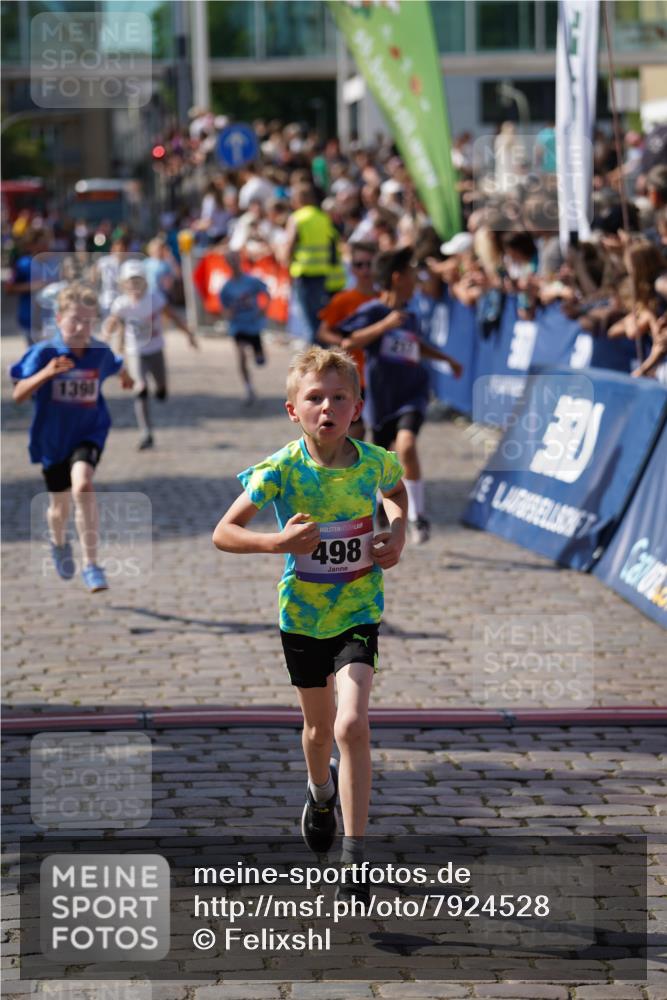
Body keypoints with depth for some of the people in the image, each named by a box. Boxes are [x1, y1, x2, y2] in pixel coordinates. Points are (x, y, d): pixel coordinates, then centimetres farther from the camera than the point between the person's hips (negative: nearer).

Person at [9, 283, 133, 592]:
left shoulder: (101, 352, -9)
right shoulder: (44, 353, -16)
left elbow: (116, 367, 16)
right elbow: (18, 395, -23)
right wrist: (46, 373, -38)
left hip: (88, 434, 0)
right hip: (52, 439, 0)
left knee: (82, 486, -28)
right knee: (59, 505, 15)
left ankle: (91, 564, -21)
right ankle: (59, 543, 53)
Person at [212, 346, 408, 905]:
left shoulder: (375, 462, -10)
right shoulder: (281, 470, -16)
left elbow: (396, 490, 16)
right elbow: (223, 534, -14)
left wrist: (398, 532, -3)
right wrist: (278, 542, -30)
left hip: (358, 612, -1)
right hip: (302, 613, 1)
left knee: (352, 725, -18)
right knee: (320, 728, 19)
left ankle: (355, 859, -14)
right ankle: (320, 795, 54)